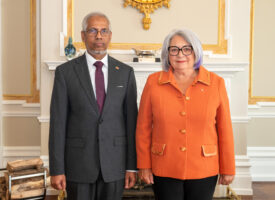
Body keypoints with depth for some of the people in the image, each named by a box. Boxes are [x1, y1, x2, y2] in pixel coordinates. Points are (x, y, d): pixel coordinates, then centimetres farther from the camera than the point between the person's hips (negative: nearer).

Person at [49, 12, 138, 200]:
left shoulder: (125, 72, 4)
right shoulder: (65, 72, -2)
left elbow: (131, 120, 3)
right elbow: (58, 122, -3)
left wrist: (132, 166, 0)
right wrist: (57, 169, -7)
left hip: (114, 163, 2)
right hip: (78, 163, -1)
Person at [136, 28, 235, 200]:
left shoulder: (216, 83, -3)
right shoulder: (153, 82, -3)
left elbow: (224, 129, -1)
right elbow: (143, 128, 1)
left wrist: (228, 168, 2)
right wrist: (144, 165, 0)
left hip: (203, 171, 0)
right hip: (164, 171, 0)